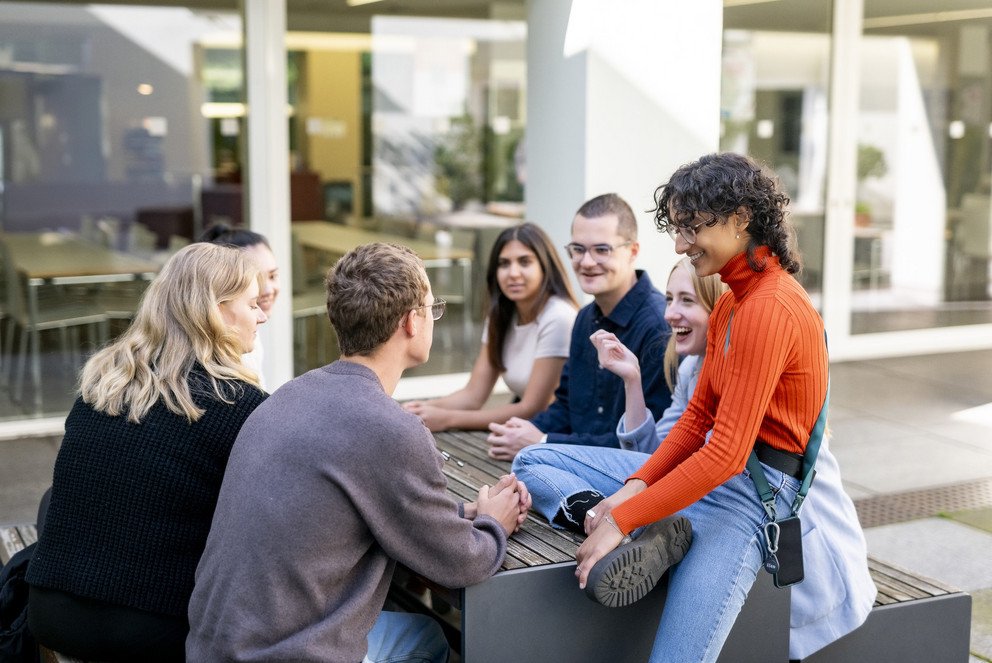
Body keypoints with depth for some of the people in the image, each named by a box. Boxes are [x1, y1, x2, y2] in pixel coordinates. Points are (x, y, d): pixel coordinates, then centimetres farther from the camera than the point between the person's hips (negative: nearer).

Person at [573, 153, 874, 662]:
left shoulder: (771, 309, -19)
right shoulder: (730, 302, 13)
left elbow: (727, 453, -23)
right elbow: (697, 417, 11)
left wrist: (623, 519, -21)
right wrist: (635, 487, -5)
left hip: (756, 487, -10)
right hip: (707, 466, 10)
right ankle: (656, 536, -18)